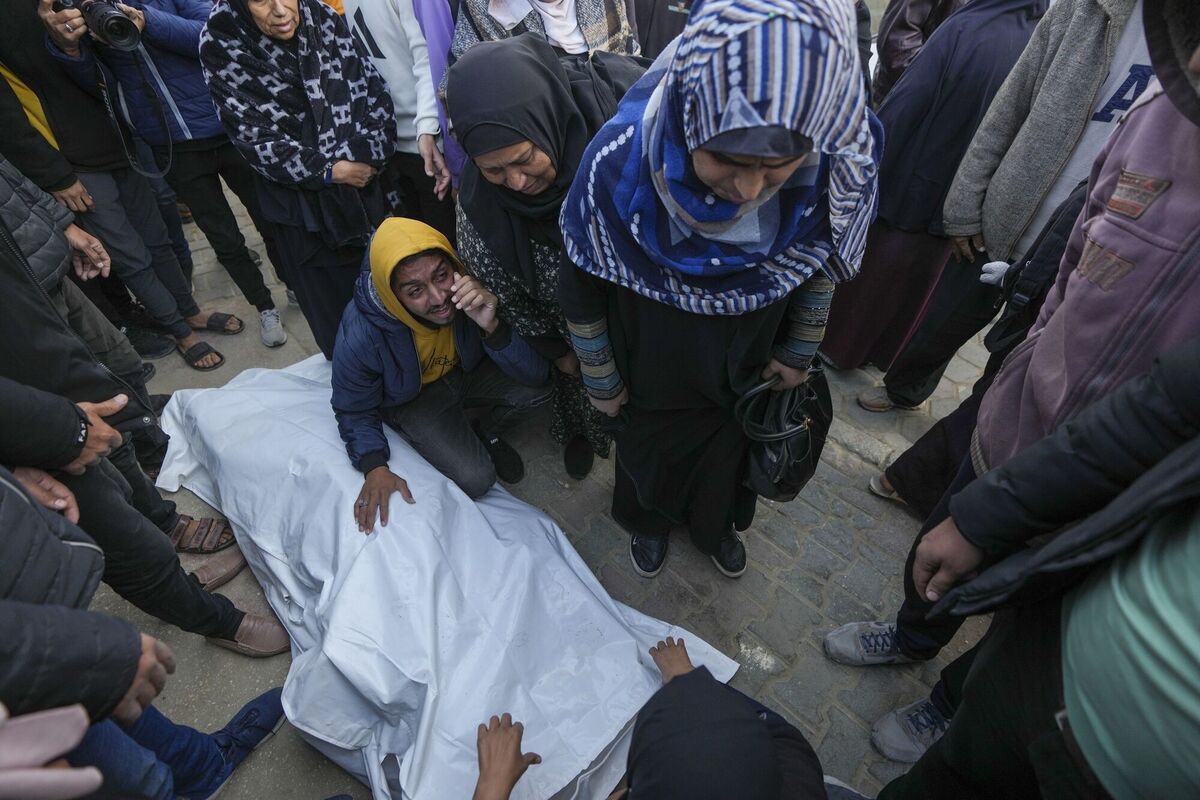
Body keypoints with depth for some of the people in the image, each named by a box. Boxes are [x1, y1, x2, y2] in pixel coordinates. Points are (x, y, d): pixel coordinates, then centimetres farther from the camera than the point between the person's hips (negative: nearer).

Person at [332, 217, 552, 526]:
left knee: (539, 387, -23)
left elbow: (536, 375, -28)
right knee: (476, 479, -21)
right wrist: (375, 468, -30)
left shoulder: (475, 291, -30)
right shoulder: (361, 336, -34)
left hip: (466, 372, 3)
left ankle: (487, 434, 8)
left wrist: (493, 327, -45)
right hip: (412, 398, -3)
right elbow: (354, 411, -13)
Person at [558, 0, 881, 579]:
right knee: (649, 445, 26)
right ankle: (647, 520, 63)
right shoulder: (619, 163, -35)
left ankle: (715, 523, 64)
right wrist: (602, 382, -4)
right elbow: (581, 292, -17)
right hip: (652, 371, -2)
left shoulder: (839, 165, -29)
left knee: (730, 444, 28)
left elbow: (821, 263, -5)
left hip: (747, 367, 2)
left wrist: (799, 352, 7)